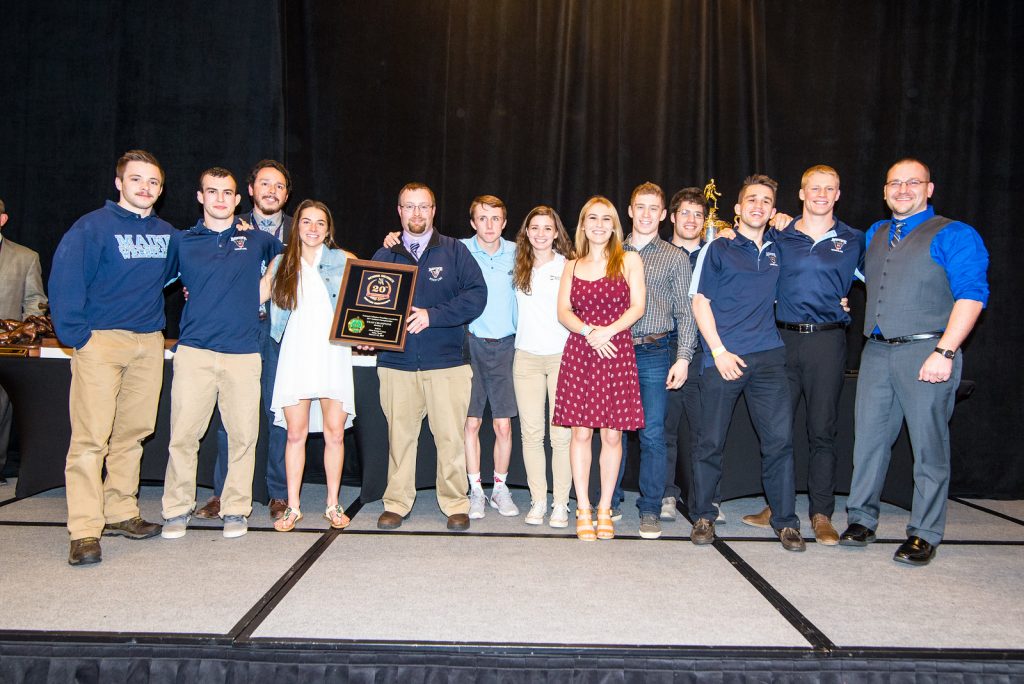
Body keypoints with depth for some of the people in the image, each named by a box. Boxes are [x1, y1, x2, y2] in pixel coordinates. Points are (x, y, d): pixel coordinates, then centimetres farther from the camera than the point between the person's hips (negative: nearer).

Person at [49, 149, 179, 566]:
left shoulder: (167, 234, 12)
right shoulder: (93, 226, -4)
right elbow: (64, 281, -10)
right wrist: (76, 335, -15)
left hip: (150, 343, 5)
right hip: (100, 341, -5)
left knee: (133, 433, 10)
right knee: (91, 437, -7)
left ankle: (121, 513, 21)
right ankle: (85, 531, -4)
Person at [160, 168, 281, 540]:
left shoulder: (257, 240, 10)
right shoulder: (183, 242, 10)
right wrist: (202, 302, 11)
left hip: (243, 352, 0)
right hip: (194, 351, 0)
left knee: (243, 435, 1)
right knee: (183, 435, -2)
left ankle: (236, 509, 13)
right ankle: (177, 510, 11)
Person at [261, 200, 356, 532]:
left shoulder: (345, 260, 9)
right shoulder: (281, 264, 14)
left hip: (333, 355, -1)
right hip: (295, 355, 1)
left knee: (334, 432, -2)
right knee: (296, 433, 0)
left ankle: (333, 505, 10)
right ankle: (292, 507, 10)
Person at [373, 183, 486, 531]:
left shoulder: (454, 250, 6)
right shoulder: (384, 256, 13)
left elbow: (476, 294, -4)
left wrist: (432, 315, -13)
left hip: (446, 362, -2)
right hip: (396, 362, 2)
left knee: (451, 436, -2)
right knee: (399, 434, 6)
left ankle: (455, 505, 12)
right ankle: (396, 503, 18)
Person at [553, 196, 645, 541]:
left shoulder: (629, 260, 7)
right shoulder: (572, 266, 14)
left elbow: (637, 306, -2)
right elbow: (563, 311, 5)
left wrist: (608, 330, -17)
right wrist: (588, 331, -14)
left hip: (617, 352, -1)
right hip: (578, 353, 2)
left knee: (612, 433, 1)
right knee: (581, 432, 1)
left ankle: (605, 509, 14)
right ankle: (583, 510, 11)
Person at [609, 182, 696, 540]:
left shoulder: (675, 258, 7)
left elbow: (684, 312, 4)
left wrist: (683, 357, -6)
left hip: (654, 353, -2)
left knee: (652, 434, -1)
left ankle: (650, 510, 9)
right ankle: (611, 502, 19)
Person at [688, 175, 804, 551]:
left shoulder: (776, 252, 16)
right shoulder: (719, 249, 4)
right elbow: (700, 302, 0)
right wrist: (719, 351, -9)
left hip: (768, 357, 3)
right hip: (722, 358, -3)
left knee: (779, 439, -1)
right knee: (711, 441, 2)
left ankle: (786, 521, 12)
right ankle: (703, 516, 16)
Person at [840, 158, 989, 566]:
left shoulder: (953, 235, -1)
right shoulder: (874, 235, 17)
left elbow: (971, 295, -10)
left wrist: (944, 352, -19)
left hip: (926, 352, -5)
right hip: (876, 353, 5)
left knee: (929, 447, 1)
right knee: (868, 438, 9)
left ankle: (924, 535, 13)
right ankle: (861, 520, 21)